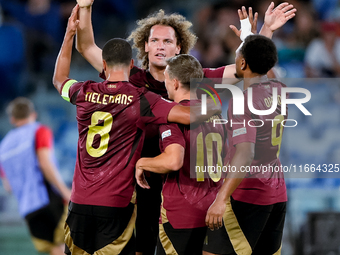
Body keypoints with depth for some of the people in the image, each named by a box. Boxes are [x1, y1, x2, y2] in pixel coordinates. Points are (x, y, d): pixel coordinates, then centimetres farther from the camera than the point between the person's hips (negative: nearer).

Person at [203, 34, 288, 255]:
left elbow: (245, 154, -28)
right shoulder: (280, 91, 7)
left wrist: (221, 199, -33)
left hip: (247, 195, -8)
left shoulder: (242, 101, -17)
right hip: (278, 192, 8)